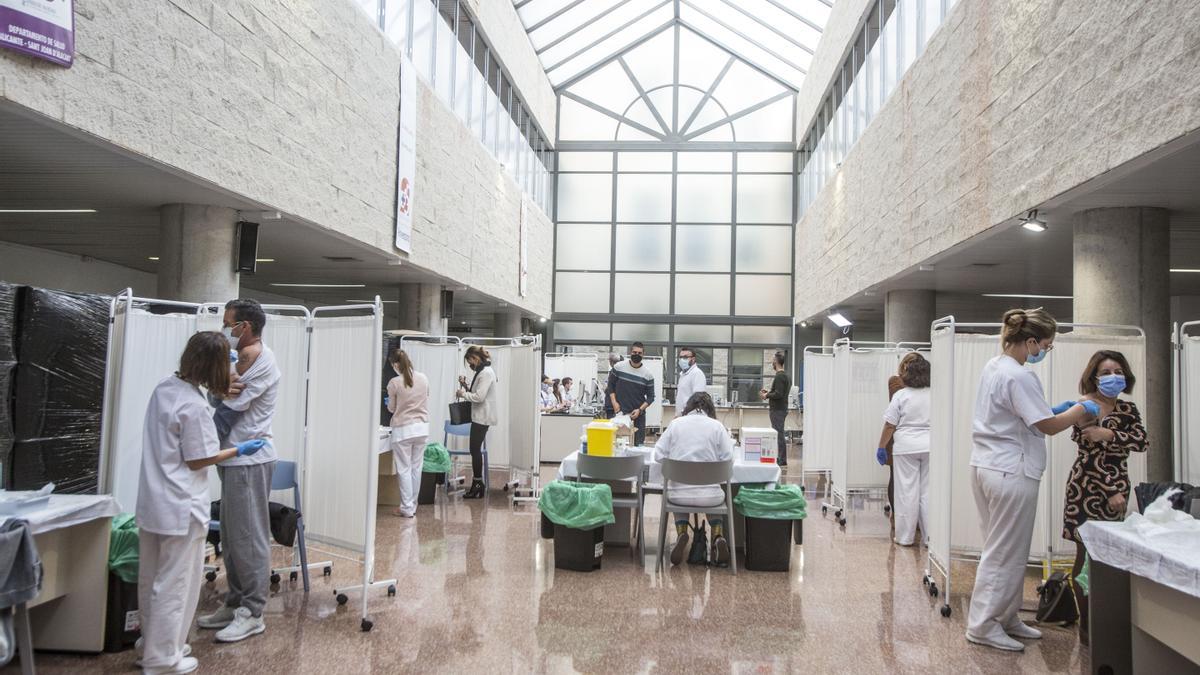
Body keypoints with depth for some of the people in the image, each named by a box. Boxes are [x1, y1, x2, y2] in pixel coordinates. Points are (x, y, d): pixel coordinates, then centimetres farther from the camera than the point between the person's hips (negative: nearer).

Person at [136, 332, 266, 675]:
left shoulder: (164, 387, 2)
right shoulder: (194, 406, -23)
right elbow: (197, 461, -17)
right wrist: (239, 450, -4)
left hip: (152, 503, 9)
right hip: (180, 509, -9)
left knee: (151, 579, 21)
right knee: (175, 584, 5)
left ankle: (152, 645, 37)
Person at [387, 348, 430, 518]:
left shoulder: (394, 383, -13)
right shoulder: (423, 378, -1)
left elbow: (391, 408, 0)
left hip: (403, 429, -4)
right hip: (422, 427, 4)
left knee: (404, 469, 3)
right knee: (416, 467, 12)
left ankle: (407, 508, 6)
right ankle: (413, 505, 20)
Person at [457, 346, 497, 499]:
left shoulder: (486, 373, -16)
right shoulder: (482, 371, 15)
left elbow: (479, 397, -23)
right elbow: (475, 393, 18)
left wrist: (463, 393, -10)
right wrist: (465, 385, 4)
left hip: (482, 417, -10)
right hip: (479, 416, 10)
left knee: (475, 450, -5)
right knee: (476, 449, 12)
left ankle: (478, 484, 2)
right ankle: (477, 484, 17)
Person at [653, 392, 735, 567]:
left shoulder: (675, 424, 0)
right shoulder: (717, 426, -3)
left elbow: (658, 455, 2)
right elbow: (728, 458, -3)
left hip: (678, 494, 1)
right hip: (709, 496, -1)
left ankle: (681, 534, 14)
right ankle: (718, 537, 13)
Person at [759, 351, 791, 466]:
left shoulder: (779, 376, -17)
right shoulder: (785, 375, 15)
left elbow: (778, 394, -24)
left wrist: (766, 395, -10)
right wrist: (768, 393, 16)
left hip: (778, 410, -10)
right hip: (780, 408, 10)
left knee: (778, 435, -6)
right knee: (779, 435, 14)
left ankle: (781, 460, -3)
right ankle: (781, 459, 18)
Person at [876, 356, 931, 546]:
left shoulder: (901, 395, -5)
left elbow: (889, 425, -5)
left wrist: (881, 447, 4)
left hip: (906, 447, -2)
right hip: (930, 447, 3)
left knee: (907, 492, 2)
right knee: (928, 492, 8)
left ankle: (905, 537, 8)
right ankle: (930, 536, 11)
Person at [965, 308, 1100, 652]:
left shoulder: (993, 367, 11)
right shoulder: (1019, 376, -18)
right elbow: (1049, 426, -15)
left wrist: (1061, 408, 12)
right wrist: (1081, 410, 1)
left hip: (986, 467, 10)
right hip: (1011, 473, -10)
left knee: (1000, 550, 17)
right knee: (1005, 554, 1)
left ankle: (1005, 618, 26)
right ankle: (983, 626, 9)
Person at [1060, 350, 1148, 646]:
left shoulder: (1128, 409, 12)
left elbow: (1143, 443, -3)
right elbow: (1093, 454, -11)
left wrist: (1110, 435, -18)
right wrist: (1111, 492, -13)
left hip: (1117, 488, 5)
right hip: (1087, 488, -5)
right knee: (1087, 555, -4)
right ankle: (1086, 625, 4)